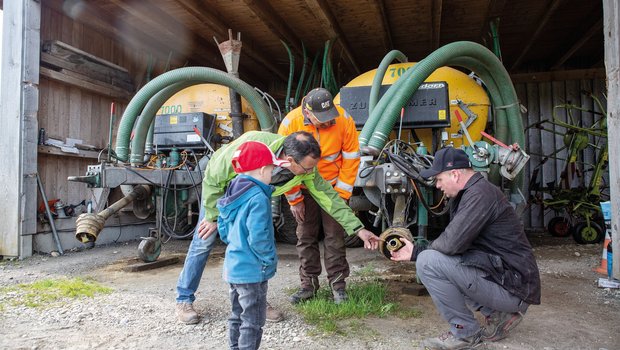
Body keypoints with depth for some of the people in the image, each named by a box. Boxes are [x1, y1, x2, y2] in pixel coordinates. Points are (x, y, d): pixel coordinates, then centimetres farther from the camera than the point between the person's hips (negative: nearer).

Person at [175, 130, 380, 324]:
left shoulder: (306, 170, -30)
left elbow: (329, 196, -19)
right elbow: (213, 178, -29)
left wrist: (358, 229, -21)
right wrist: (212, 216, -20)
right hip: (219, 185, -3)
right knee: (204, 242, -1)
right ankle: (184, 299, 14)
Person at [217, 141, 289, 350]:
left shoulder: (233, 193, 5)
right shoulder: (258, 198, -22)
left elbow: (223, 230, 12)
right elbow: (258, 238, -25)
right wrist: (270, 260, -11)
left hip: (233, 266, 9)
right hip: (252, 270, -9)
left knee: (238, 316, 23)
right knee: (252, 321, 4)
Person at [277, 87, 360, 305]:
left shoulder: (344, 120, -20)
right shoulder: (290, 123, -21)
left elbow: (351, 157, -11)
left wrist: (341, 193, -10)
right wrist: (294, 199, -7)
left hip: (333, 186, -1)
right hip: (304, 189, 1)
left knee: (334, 236, 1)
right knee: (306, 237, 7)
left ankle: (338, 284, 14)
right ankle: (309, 284, 20)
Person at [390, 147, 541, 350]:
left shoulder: (480, 194, -19)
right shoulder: (471, 193, 13)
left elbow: (451, 243, -27)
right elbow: (455, 243, 16)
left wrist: (422, 251, -5)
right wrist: (415, 251, 12)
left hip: (511, 287, -10)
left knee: (428, 262, -19)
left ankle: (465, 332, -3)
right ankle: (499, 314, 15)